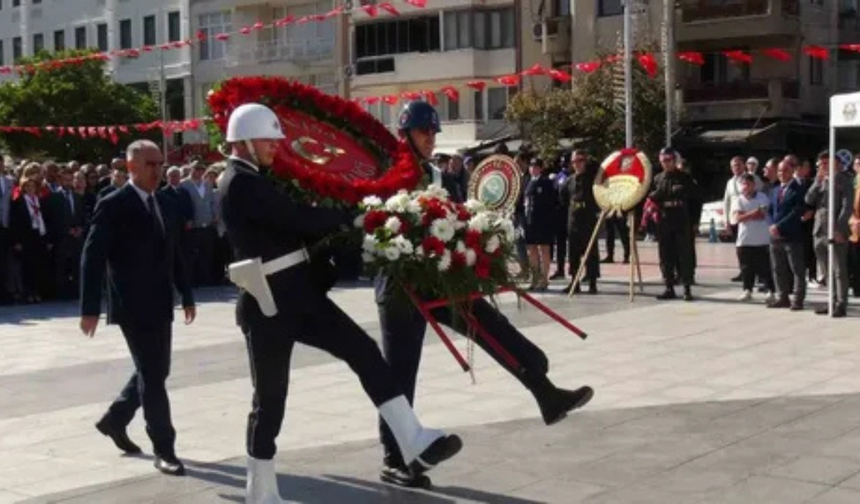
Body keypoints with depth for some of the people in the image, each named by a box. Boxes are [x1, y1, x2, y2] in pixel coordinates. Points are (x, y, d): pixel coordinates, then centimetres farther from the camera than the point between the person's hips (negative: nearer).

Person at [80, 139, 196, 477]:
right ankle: (164, 450, 3)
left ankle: (114, 420, 35)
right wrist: (90, 308, -17)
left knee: (154, 372, 15)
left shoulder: (165, 204, 11)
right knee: (152, 376, -5)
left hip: (160, 305, 7)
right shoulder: (113, 206, -11)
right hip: (133, 306, -7)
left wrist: (186, 295, 15)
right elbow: (93, 258, -13)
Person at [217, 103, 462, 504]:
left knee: (364, 351, -2)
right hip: (269, 306, -9)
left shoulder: (253, 182, 17)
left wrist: (334, 224, 8)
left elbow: (286, 226, 18)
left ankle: (415, 445, -5)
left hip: (297, 294, 9)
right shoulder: (240, 184, -14)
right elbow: (296, 218, -21)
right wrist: (347, 217, -8)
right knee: (270, 398, 1)